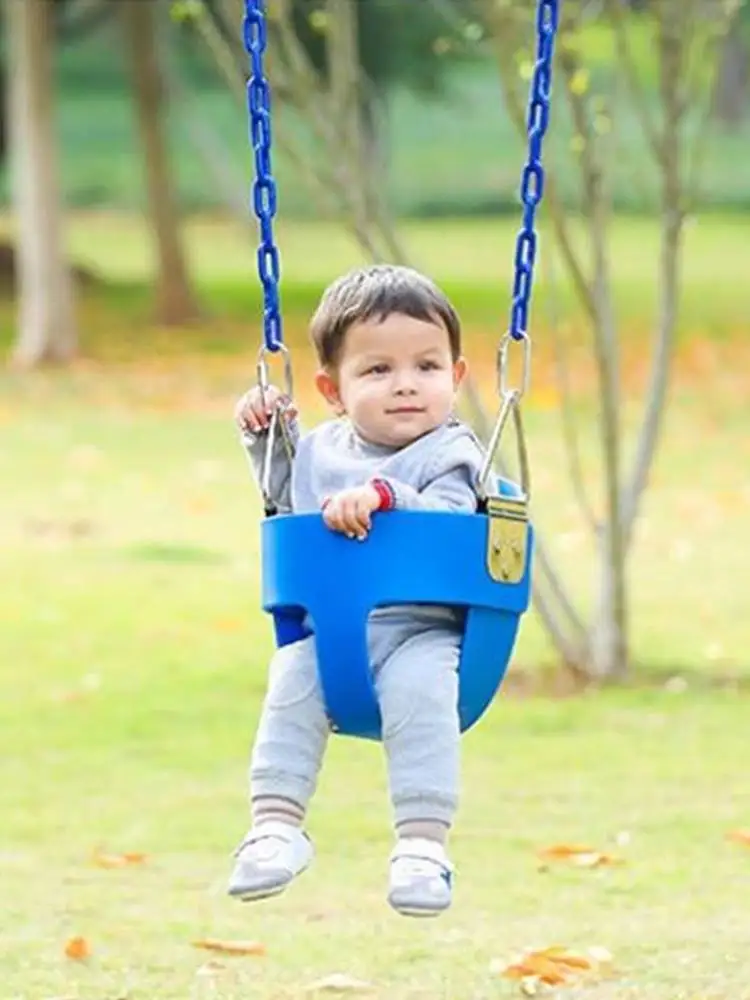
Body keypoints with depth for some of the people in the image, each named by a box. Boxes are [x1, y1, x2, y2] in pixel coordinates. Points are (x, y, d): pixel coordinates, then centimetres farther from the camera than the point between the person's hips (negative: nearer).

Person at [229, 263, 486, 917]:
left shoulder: (450, 454, -2)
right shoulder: (320, 451, 15)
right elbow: (290, 501, 36)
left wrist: (382, 496, -32)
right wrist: (267, 440, 22)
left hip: (421, 630, -4)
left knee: (418, 687, -33)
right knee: (292, 679, -24)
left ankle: (423, 841, -33)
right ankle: (276, 824, -21)